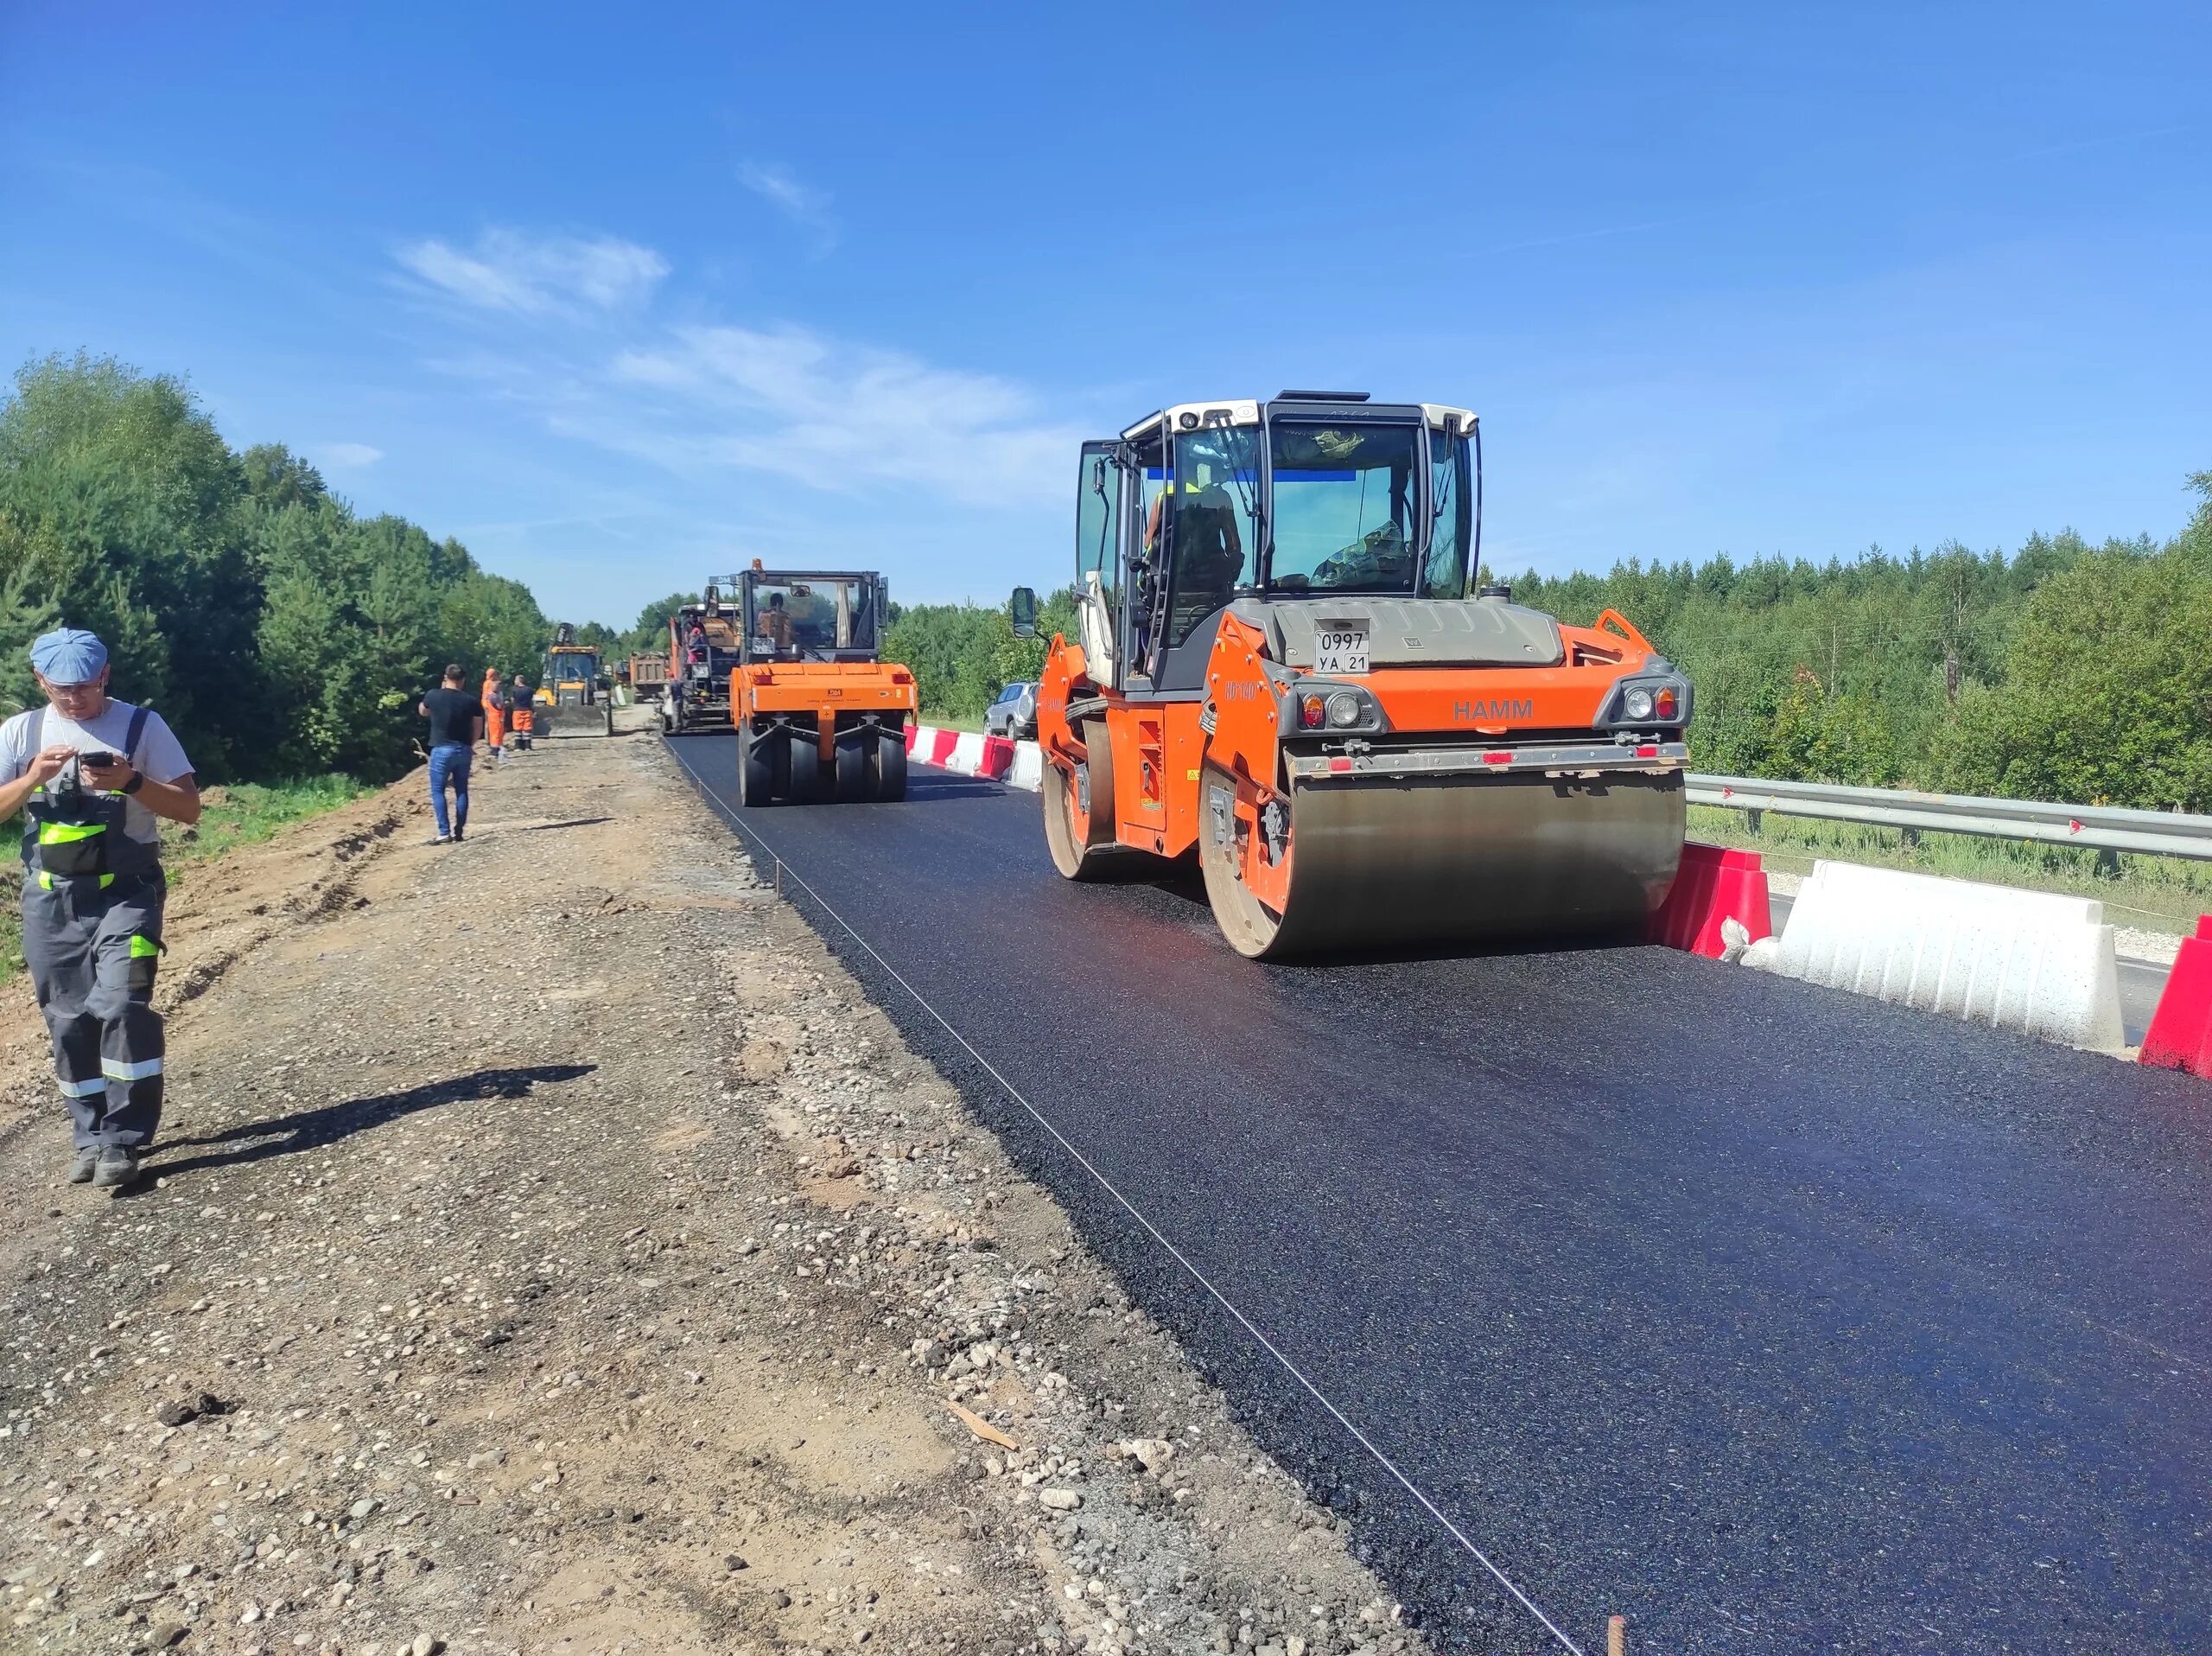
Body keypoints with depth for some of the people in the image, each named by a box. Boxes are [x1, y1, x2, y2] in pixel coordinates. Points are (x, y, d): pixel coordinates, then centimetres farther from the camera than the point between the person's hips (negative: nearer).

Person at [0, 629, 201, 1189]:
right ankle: (93, 1136, 19)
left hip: (125, 892, -3)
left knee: (122, 1005, -16)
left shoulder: (142, 725, -1)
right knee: (69, 1022, 7)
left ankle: (122, 1142, -9)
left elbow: (188, 808, -4)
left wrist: (131, 782, -19)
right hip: (50, 899, 3)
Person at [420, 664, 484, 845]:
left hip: (441, 749, -3)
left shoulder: (434, 696, -6)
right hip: (463, 750, 3)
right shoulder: (471, 701, -3)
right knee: (461, 791, 10)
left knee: (438, 791, 2)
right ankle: (459, 832, 11)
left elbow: (422, 711, 16)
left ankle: (444, 833, -6)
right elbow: (478, 727, 5)